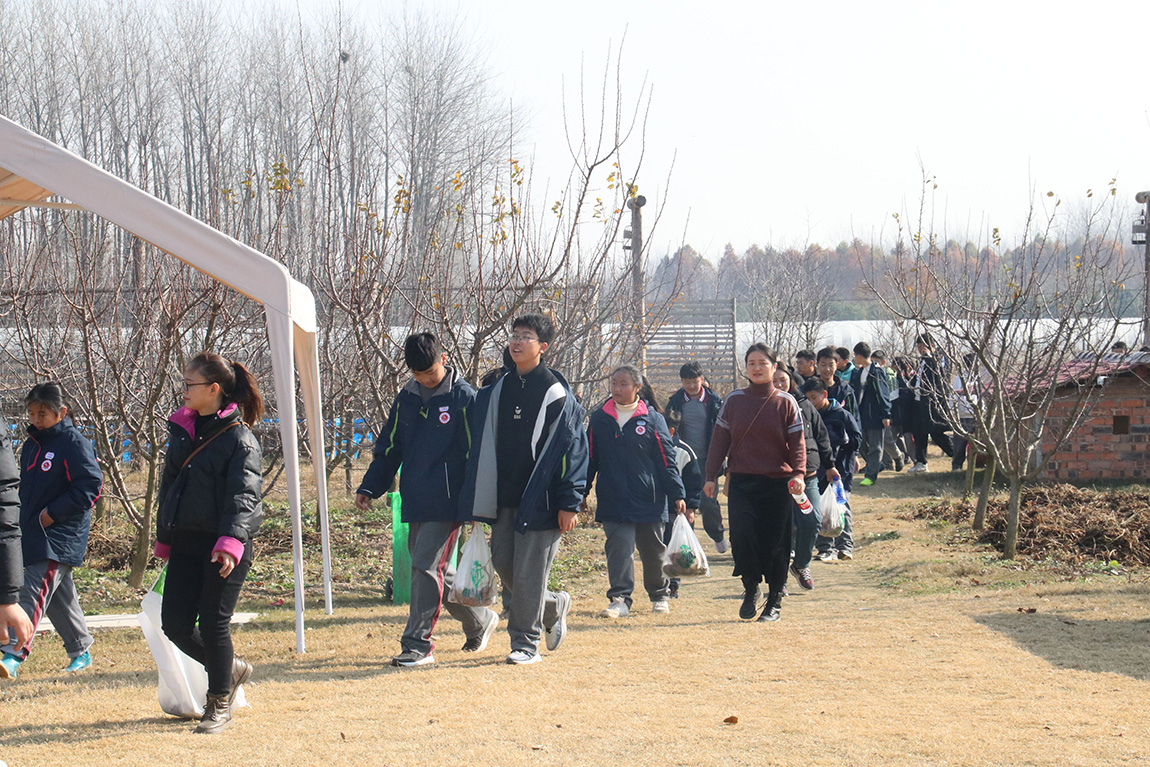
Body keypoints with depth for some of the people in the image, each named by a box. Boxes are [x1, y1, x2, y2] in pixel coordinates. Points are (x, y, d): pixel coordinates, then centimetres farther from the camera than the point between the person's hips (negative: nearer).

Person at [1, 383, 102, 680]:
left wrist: (52, 513, -17)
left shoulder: (74, 443, -10)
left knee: (34, 590, -20)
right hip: (33, 533, 9)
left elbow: (91, 485, -15)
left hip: (60, 535, -9)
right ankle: (80, 651, 27)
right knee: (60, 596, 15)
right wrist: (24, 519, 11)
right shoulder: (31, 445, 16)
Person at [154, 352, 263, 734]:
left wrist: (231, 541, -32)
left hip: (223, 548, -7)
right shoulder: (182, 430, 13)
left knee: (213, 626, -4)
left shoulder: (239, 437, -8)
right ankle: (230, 670, 27)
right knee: (175, 623, 2)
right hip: (185, 544, 7)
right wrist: (164, 537, 23)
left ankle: (219, 704, 14)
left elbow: (243, 495, -18)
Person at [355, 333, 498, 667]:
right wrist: (369, 487, 7)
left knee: (427, 567, -12)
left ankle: (418, 644, -8)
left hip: (447, 504, -7)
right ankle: (480, 621, 30)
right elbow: (389, 448, 18)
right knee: (438, 571, 11)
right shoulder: (406, 399, 12)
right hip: (416, 503, 7)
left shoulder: (463, 398, -6)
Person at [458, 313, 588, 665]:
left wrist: (569, 504, -12)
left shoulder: (556, 392, -6)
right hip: (503, 500, 6)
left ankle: (526, 643, 5)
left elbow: (572, 449, -8)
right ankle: (553, 607, 30)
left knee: (529, 573, -4)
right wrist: (478, 499, 11)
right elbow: (482, 446, 16)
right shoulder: (497, 391, 12)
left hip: (540, 500, -6)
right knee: (504, 565, 8)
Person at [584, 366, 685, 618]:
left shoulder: (652, 420, 1)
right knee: (618, 548, -10)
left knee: (653, 550, 10)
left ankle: (659, 595, 28)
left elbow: (666, 460, 1)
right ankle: (620, 599, -9)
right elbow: (589, 459, 12)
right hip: (612, 500, 1)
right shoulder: (599, 419, 7)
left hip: (648, 500, -1)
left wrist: (677, 494, -3)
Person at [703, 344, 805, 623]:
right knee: (742, 533, -16)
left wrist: (798, 474, -14)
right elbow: (720, 440, 10)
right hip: (741, 482, 1)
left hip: (778, 483, -1)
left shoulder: (785, 403, 3)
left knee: (776, 542, 1)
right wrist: (711, 477, 4)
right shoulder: (734, 401, 7)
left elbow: (797, 443, 1)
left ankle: (774, 600, 14)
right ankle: (751, 589, 5)